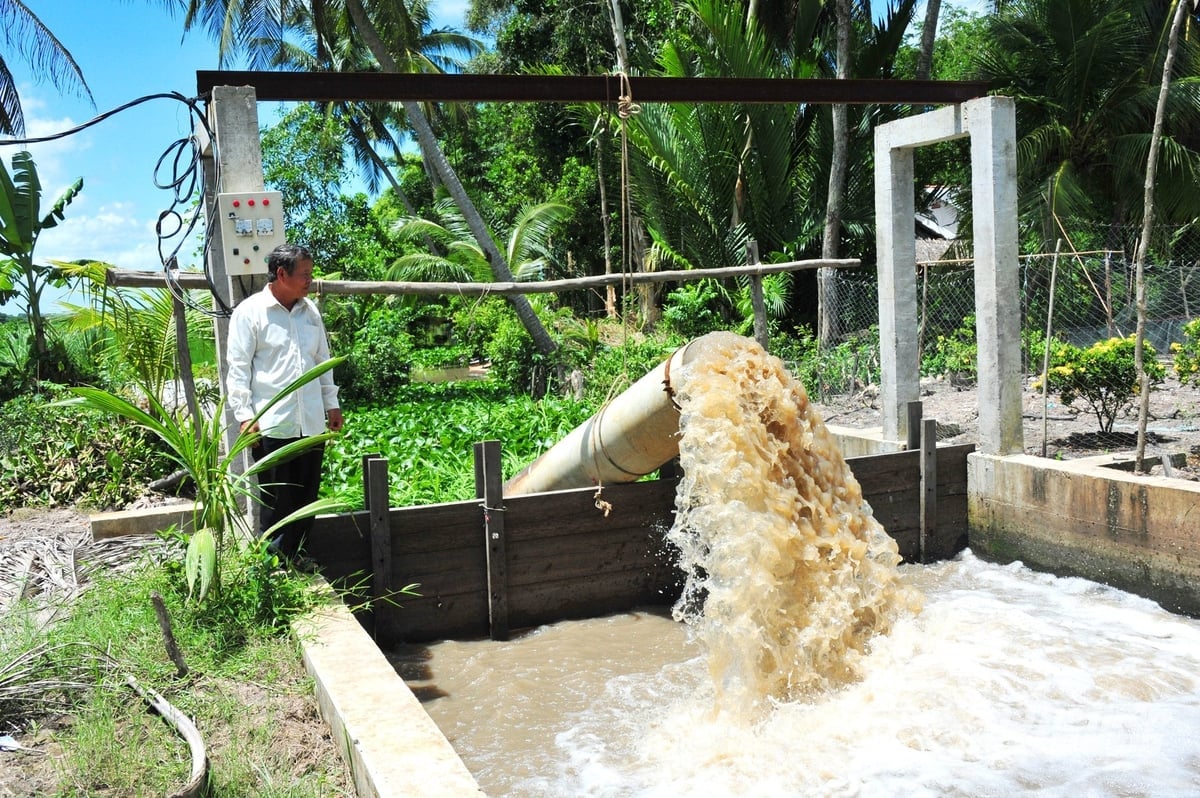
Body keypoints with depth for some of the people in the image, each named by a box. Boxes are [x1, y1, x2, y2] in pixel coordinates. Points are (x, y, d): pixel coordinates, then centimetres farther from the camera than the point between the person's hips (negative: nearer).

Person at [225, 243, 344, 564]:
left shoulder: (310, 310, 13)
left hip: (312, 423, 6)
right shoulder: (250, 311, -4)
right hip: (271, 425, -6)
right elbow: (238, 367, -6)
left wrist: (332, 404, 18)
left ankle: (291, 553, 26)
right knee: (277, 499, 1)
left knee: (307, 497, 11)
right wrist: (245, 415, -11)